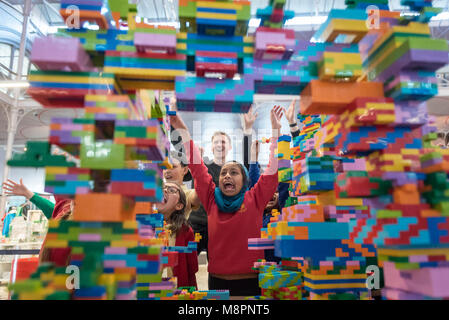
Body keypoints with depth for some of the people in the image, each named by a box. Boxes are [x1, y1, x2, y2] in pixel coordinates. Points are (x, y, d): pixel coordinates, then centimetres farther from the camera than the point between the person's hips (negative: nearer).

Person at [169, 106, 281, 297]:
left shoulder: (255, 199, -3)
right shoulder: (212, 199, 1)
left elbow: (274, 167, -4)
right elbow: (196, 166, 3)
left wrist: (276, 129, -6)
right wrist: (183, 131, 4)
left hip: (251, 282, -1)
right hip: (217, 281, 2)